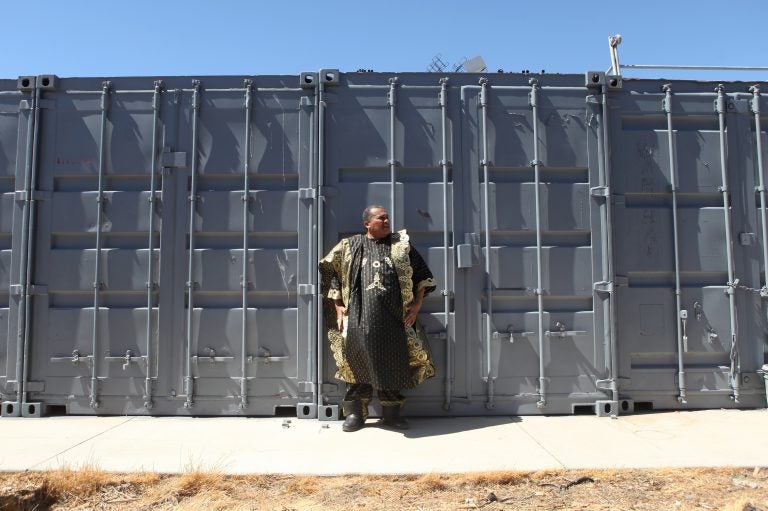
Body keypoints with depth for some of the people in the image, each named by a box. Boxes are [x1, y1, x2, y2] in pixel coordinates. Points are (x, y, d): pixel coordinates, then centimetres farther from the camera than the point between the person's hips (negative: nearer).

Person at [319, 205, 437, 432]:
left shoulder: (401, 244, 11)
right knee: (359, 359, 1)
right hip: (360, 315, -1)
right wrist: (338, 307, 3)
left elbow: (421, 274, 11)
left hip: (394, 316, 1)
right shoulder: (350, 246, 9)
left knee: (393, 361, 6)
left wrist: (417, 304, 1)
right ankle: (355, 412, 12)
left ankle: (391, 412, 19)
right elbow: (332, 274, 11)